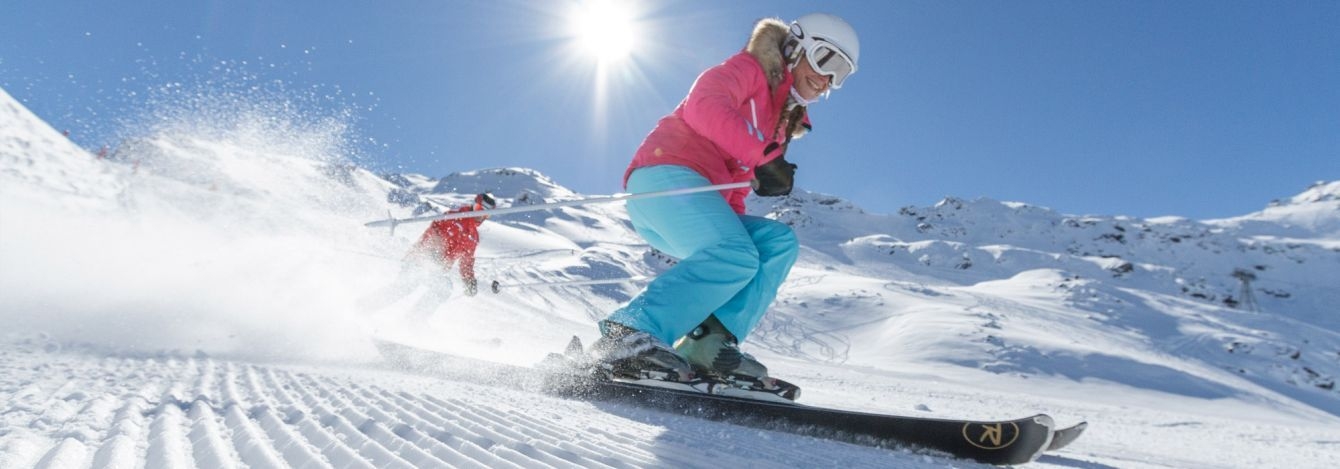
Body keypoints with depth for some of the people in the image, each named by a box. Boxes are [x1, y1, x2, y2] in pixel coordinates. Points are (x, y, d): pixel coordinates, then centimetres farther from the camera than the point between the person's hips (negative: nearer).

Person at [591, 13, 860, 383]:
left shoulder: (781, 123, 29)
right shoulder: (750, 69, 6)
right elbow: (704, 105, -15)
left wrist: (733, 222, 13)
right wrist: (763, 157, -21)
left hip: (701, 203, 8)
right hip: (665, 176, -8)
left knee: (780, 242, -6)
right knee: (735, 257, -28)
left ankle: (710, 340, -20)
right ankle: (627, 333, -29)